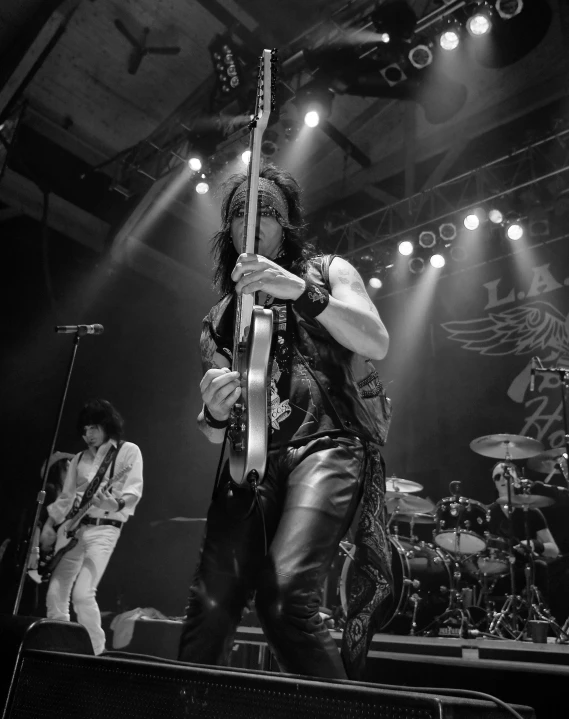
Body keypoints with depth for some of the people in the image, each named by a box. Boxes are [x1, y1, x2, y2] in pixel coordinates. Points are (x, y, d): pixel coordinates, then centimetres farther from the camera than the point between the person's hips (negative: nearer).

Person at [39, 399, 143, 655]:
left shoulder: (128, 451, -1)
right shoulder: (79, 459, 16)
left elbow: (134, 490, -12)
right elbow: (66, 496, 17)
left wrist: (116, 503, -32)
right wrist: (50, 524, 6)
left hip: (104, 529, -7)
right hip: (74, 529, 7)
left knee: (82, 593, -19)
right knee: (55, 593, 6)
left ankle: (95, 654, -5)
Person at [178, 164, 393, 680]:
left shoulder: (326, 271, 14)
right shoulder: (221, 318, 20)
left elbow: (377, 343, -5)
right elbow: (217, 435, 19)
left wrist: (301, 291, -16)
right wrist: (215, 411, -6)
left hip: (328, 444, -3)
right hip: (252, 461, 4)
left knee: (285, 595, -24)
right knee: (209, 608, -7)